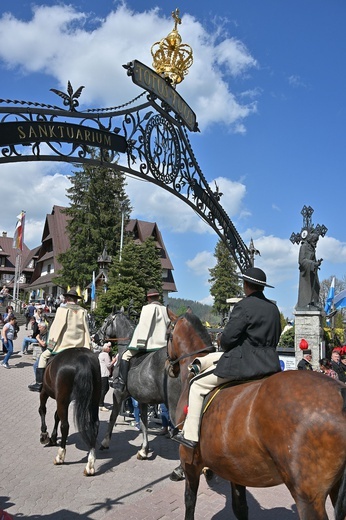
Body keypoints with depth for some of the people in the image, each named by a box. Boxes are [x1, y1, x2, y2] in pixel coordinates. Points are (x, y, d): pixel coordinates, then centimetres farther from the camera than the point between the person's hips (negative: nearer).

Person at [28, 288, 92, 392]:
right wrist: (88, 346, 10)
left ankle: (39, 383, 4)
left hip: (64, 344, -4)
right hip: (79, 346, 4)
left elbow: (56, 328, -6)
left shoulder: (62, 309, -4)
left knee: (43, 357, 9)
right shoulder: (83, 311, 8)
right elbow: (86, 330, 8)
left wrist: (51, 343, -3)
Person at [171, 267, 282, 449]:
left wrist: (226, 347, 6)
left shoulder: (243, 306, -14)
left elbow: (227, 338, -17)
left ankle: (190, 435, 5)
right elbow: (275, 337, 17)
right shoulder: (274, 308, 10)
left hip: (243, 363, -8)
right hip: (270, 363, 9)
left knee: (197, 385, 4)